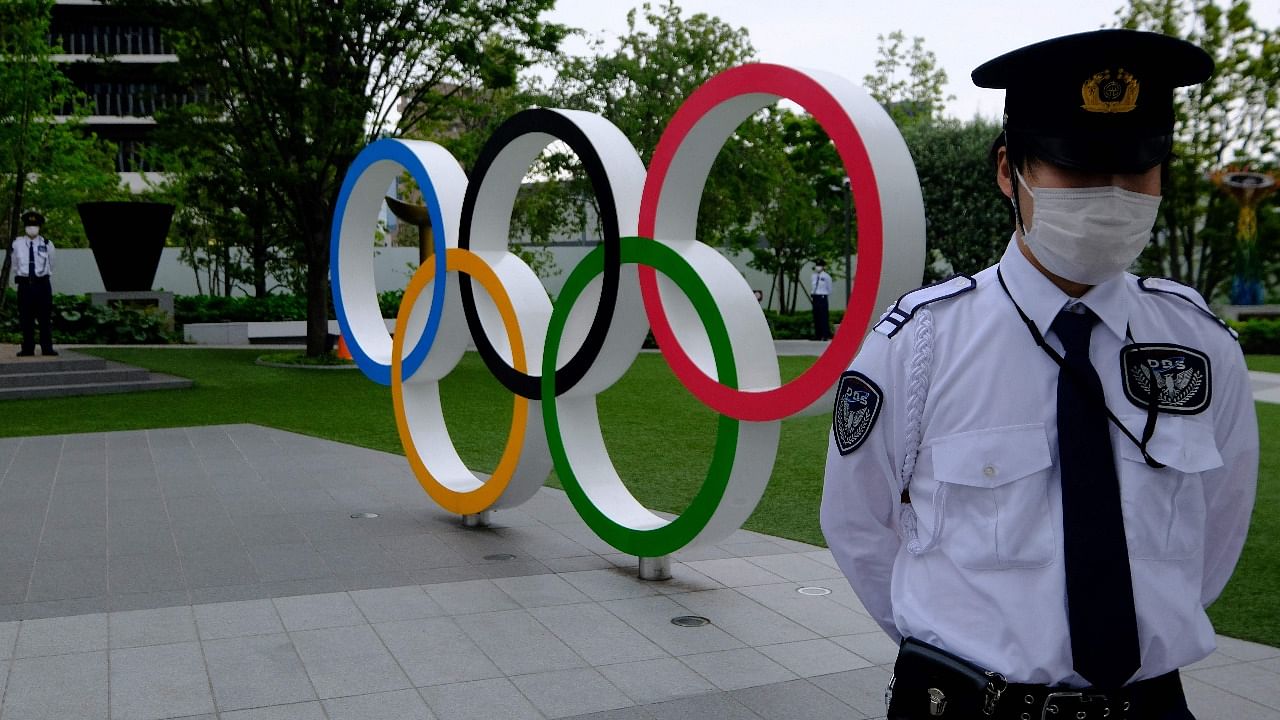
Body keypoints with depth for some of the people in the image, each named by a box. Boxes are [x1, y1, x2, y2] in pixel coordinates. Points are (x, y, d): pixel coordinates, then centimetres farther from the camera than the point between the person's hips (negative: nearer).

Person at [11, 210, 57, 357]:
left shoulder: (47, 244, -1)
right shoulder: (17, 243, 3)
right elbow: (15, 265, 17)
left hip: (42, 283, -1)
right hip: (24, 284, 1)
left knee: (45, 317, 1)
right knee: (25, 318, 5)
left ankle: (47, 348, 6)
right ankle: (27, 349, 12)